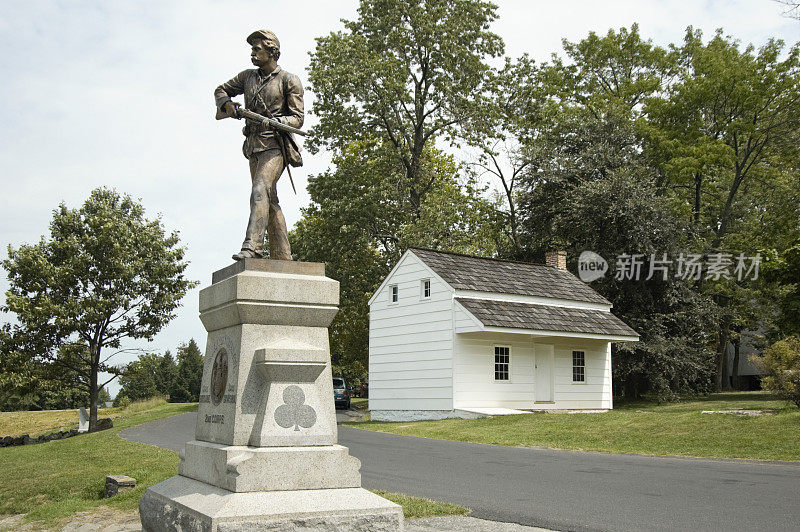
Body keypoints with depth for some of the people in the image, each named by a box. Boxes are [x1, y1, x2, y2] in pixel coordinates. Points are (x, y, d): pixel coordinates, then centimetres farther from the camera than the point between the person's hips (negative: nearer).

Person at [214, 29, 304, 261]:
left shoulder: (289, 80, -1)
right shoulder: (247, 77, 15)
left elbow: (298, 118, -4)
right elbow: (221, 90, 28)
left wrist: (276, 121, -22)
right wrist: (227, 104, 5)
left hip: (275, 145, -7)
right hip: (253, 146, 7)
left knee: (260, 191, -26)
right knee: (270, 201, 5)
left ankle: (252, 247, -36)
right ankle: (282, 258, 8)